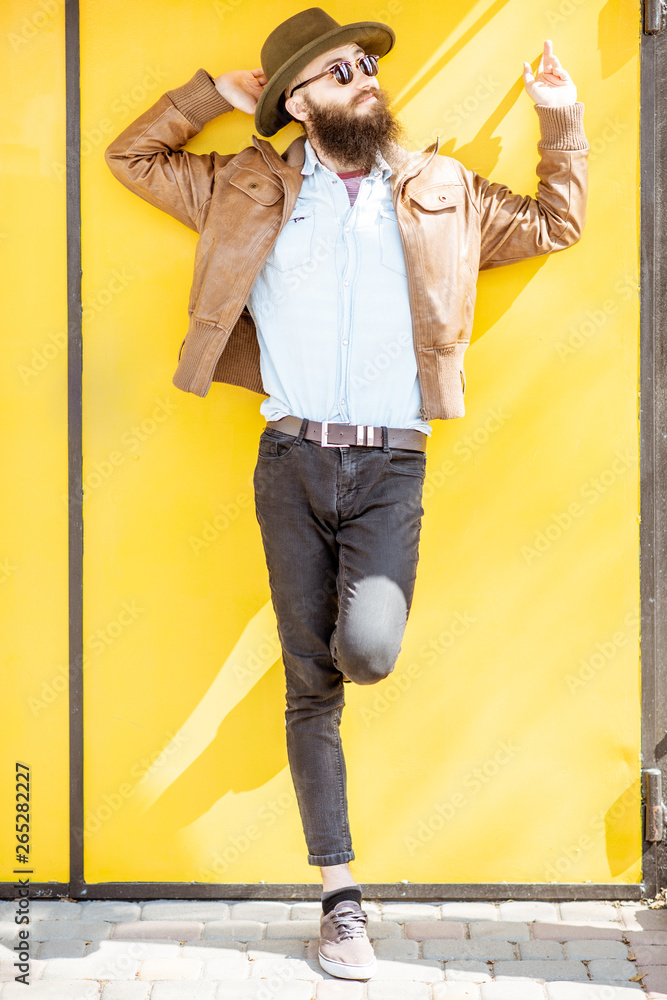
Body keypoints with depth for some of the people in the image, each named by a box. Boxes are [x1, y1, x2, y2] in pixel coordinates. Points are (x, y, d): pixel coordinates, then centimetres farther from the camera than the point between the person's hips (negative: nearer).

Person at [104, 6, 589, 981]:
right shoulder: (251, 190, 10)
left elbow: (554, 224, 23)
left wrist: (563, 120, 11)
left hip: (391, 467, 0)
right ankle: (342, 897, 12)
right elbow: (131, 157, 20)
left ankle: (351, 617, 17)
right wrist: (213, 94, 9)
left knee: (367, 652, -23)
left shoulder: (442, 193, 12)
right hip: (293, 461, 0)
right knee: (311, 684, 2)